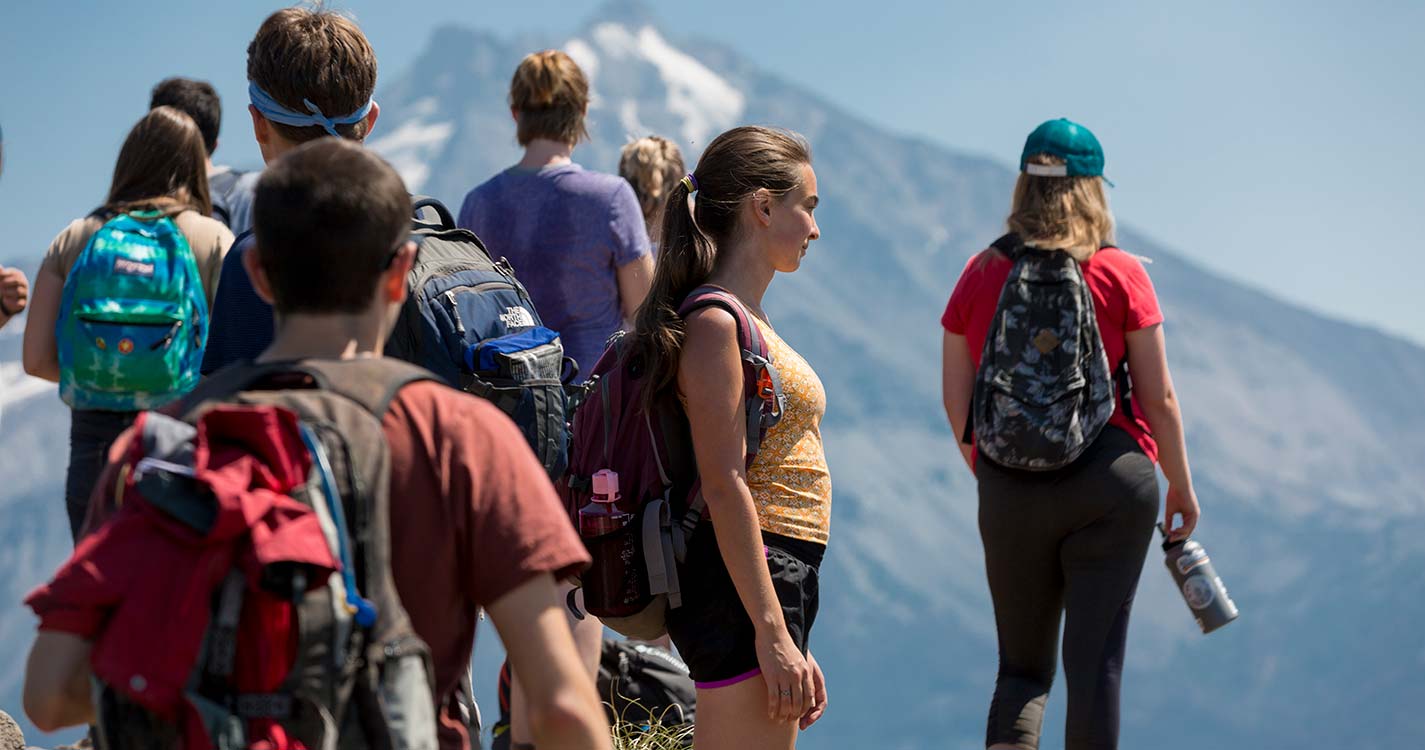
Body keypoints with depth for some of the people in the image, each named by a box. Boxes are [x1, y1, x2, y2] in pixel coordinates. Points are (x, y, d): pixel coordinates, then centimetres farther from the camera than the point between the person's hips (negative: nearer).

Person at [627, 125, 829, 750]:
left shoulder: (748, 320, 18)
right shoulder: (715, 323, -13)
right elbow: (724, 486, -19)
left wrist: (792, 643, 21)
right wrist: (772, 631, -22)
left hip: (778, 580, 10)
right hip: (744, 584, -10)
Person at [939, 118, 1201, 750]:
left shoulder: (981, 275, 2)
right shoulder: (1120, 275, -5)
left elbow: (955, 399, 5)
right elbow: (1159, 398, -4)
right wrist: (1181, 485, 10)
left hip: (1009, 488, 2)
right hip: (1110, 483, -2)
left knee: (1021, 668, 12)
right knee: (1096, 662, 3)